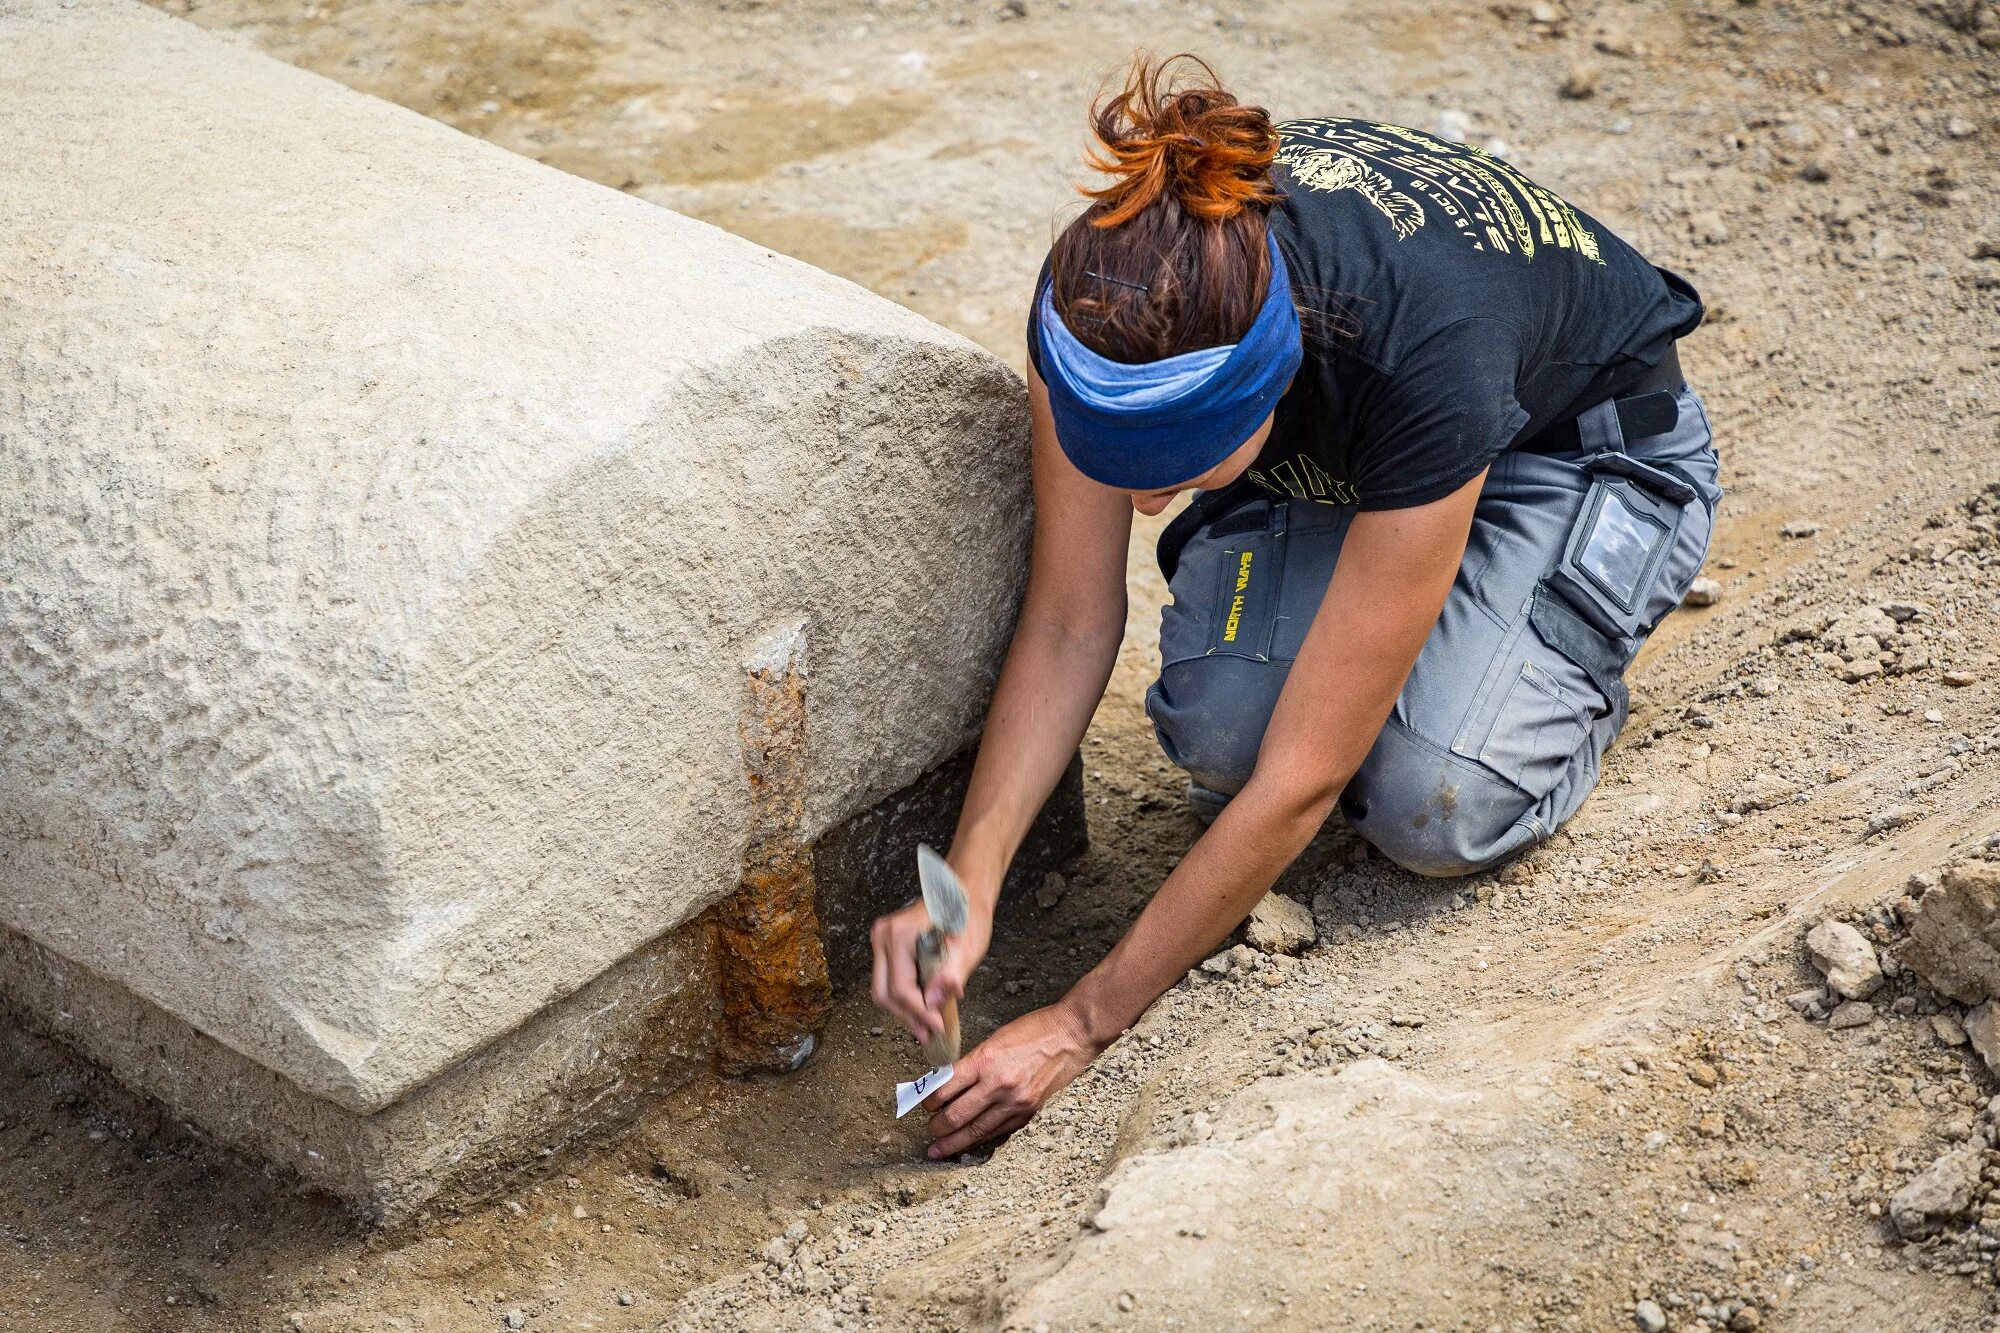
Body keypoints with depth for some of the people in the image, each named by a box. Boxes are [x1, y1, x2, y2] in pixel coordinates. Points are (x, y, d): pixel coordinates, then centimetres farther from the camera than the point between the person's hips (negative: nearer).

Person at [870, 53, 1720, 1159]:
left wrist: (1081, 1026, -32)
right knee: (1222, 725, -28)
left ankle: (1573, 650, 2)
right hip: (1323, 462, 4)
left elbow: (1304, 778, -37)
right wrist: (967, 890, -30)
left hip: (1579, 448, -3)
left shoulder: (1418, 357, -43)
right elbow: (1069, 623, -18)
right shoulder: (1104, 301, -31)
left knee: (1438, 805, -30)